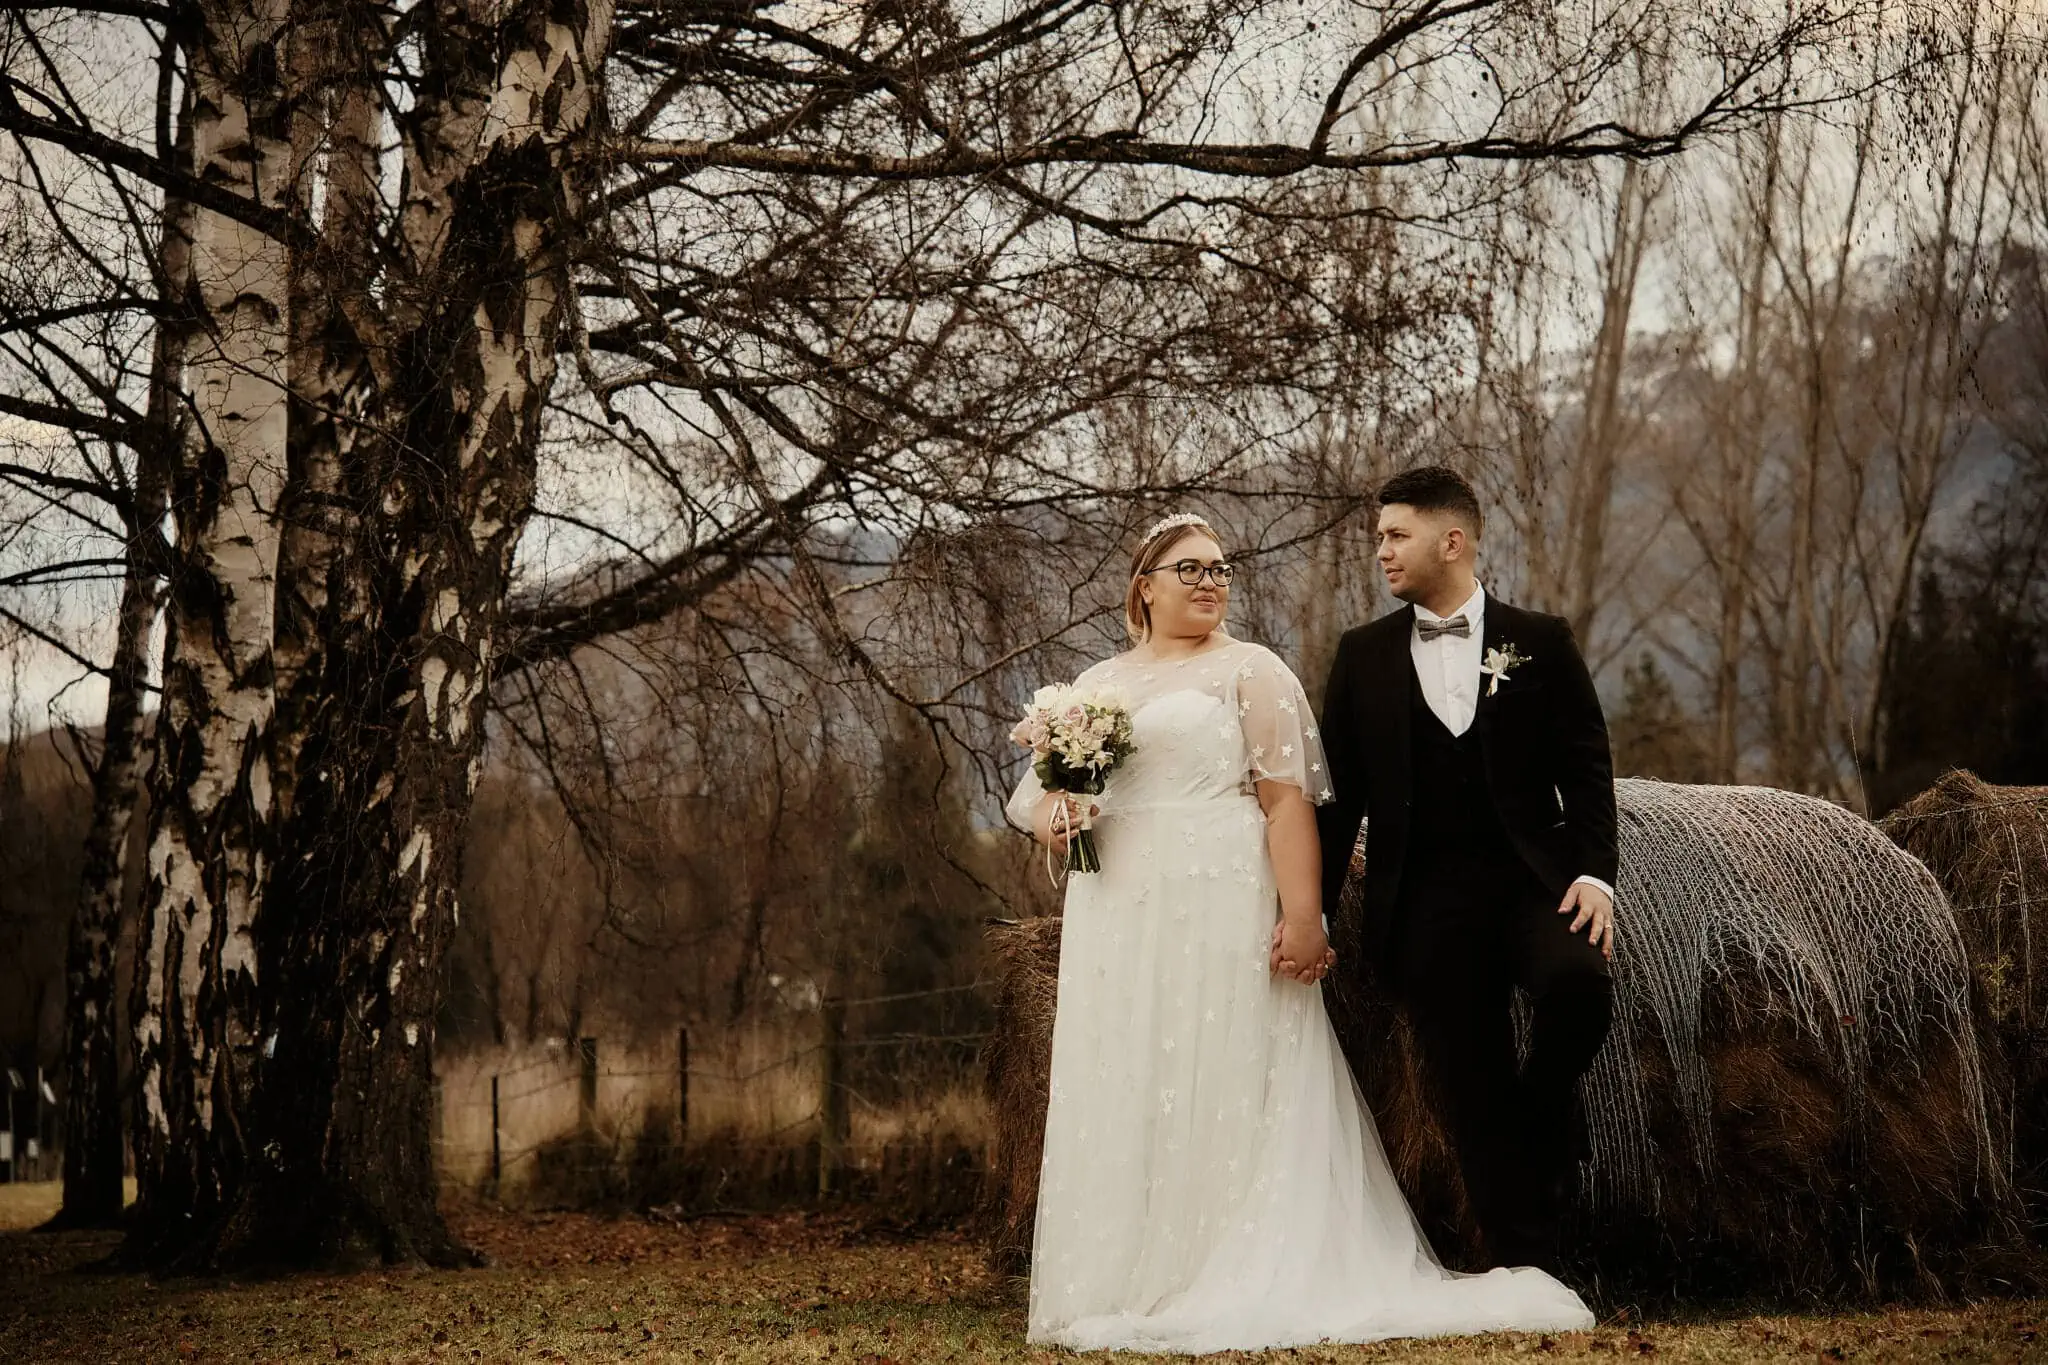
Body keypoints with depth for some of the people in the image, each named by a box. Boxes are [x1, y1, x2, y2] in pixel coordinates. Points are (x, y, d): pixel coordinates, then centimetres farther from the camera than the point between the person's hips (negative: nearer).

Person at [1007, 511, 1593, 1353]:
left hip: (1224, 911, -5)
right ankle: (1129, 1285, 10)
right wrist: (1049, 819, -6)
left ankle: (1233, 1289, 2)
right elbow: (1034, 791, 19)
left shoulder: (1250, 672, 3)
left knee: (1224, 1092, -4)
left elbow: (1289, 802, -6)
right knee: (1122, 1104, 4)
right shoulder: (1096, 685, 17)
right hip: (1116, 916, 5)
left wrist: (1302, 916, -16)